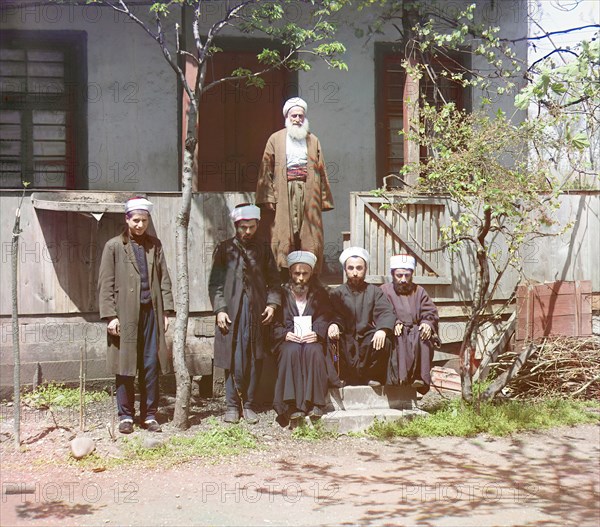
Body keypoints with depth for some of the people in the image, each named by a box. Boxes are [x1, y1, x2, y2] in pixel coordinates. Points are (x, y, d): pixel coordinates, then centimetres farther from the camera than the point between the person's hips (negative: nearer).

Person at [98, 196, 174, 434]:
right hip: (125, 314, -2)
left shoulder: (155, 245, 12)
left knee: (151, 366, 3)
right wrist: (110, 316, -8)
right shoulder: (114, 246, 3)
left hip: (151, 312, 3)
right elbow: (105, 285, -1)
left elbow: (164, 280, 12)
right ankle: (126, 416, 13)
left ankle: (149, 415, 13)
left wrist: (166, 311, 4)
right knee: (125, 367, 2)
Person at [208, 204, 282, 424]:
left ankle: (249, 405, 13)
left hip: (257, 314, 2)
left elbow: (273, 281, 13)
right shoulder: (225, 249, 6)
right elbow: (215, 283, 3)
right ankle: (232, 406, 7)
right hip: (231, 314, -2)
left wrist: (272, 303, -2)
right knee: (233, 361, -3)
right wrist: (219, 309, -7)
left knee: (254, 361, 3)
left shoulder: (263, 249, 12)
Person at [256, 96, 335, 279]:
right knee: (284, 236, -5)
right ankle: (284, 281, -4)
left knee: (309, 237, 0)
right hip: (284, 193, -2)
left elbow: (321, 171, 12)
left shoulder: (313, 141, 16)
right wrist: (269, 197, -8)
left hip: (308, 193, 2)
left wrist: (324, 199, 5)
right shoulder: (276, 139, 9)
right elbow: (267, 170, 3)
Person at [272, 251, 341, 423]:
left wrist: (317, 333, -14)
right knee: (292, 351, -35)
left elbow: (327, 320, 6)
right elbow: (273, 323, 6)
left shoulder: (320, 294, 15)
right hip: (287, 341, 0)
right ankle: (293, 405, -40)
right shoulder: (281, 294, 11)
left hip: (312, 340, 1)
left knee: (313, 350, -34)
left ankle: (315, 403, -37)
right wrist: (285, 334, -14)